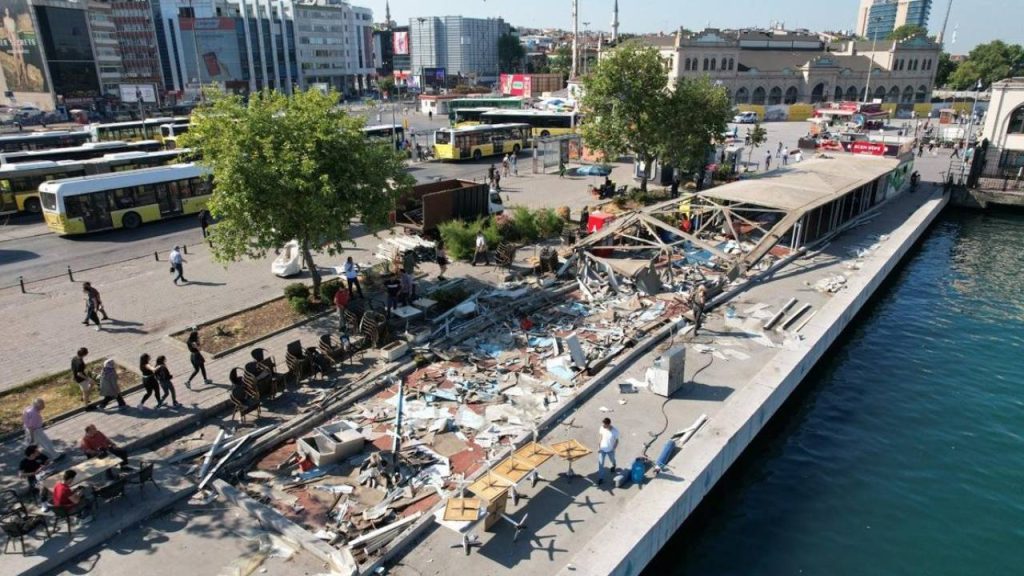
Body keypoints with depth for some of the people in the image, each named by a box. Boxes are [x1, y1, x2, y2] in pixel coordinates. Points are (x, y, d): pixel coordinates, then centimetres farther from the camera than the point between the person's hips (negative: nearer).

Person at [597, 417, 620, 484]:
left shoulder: (615, 431, -28)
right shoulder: (602, 428, -22)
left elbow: (617, 441, -13)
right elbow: (600, 437, -4)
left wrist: (613, 449, -13)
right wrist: (598, 446, -5)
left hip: (610, 450, -1)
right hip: (602, 449, 1)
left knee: (612, 460, 27)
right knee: (600, 463, 5)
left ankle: (613, 466, 62)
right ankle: (601, 478, 22)